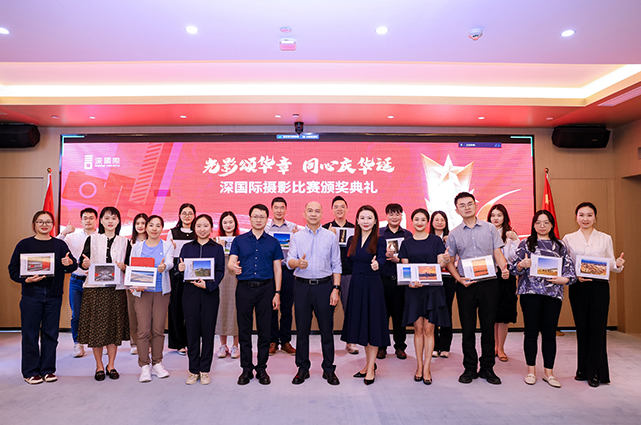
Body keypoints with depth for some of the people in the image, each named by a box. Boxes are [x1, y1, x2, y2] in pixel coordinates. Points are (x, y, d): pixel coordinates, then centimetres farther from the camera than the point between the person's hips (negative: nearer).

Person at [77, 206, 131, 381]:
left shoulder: (124, 242, 10)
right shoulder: (92, 239, 6)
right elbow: (81, 263, 4)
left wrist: (123, 267, -11)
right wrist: (85, 264, -18)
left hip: (117, 289, 1)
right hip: (95, 288, -1)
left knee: (115, 326, 4)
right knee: (96, 326, 1)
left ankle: (111, 365, 17)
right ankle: (99, 366, 16)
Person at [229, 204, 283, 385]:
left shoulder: (273, 242, 8)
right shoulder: (239, 240, 8)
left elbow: (277, 269, 7)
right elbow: (231, 262, 0)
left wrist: (277, 293, 1)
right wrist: (233, 266, -25)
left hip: (266, 288, 0)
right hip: (244, 288, 0)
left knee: (264, 330, 3)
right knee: (244, 330, 5)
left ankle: (262, 368, 16)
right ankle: (246, 369, 17)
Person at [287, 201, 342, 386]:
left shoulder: (331, 236, 6)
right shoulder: (297, 237, 6)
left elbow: (336, 265, 5)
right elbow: (289, 261, -5)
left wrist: (336, 288, -3)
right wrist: (298, 263, -29)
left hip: (325, 285, 0)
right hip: (302, 286, 1)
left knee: (326, 328, 4)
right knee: (302, 329, 6)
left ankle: (329, 369, 17)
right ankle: (303, 368, 20)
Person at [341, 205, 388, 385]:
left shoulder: (380, 240, -5)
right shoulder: (351, 240, 9)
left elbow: (381, 257, -26)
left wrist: (377, 263, -45)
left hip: (372, 285, -5)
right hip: (356, 285, 5)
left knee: (372, 324, 0)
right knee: (360, 323, 11)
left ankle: (371, 369, 12)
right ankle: (370, 363, 28)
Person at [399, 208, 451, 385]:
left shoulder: (436, 240, 4)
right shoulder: (407, 243, 8)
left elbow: (440, 263, 0)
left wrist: (445, 261, -23)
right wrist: (409, 282, -15)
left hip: (433, 289, -1)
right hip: (414, 289, 1)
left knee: (429, 329, 0)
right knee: (418, 329, 6)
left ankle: (426, 368, 9)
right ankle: (419, 366, 17)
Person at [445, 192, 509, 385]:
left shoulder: (490, 228, 6)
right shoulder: (454, 234, 6)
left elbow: (498, 253, 3)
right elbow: (449, 261, 8)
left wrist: (504, 268, -17)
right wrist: (459, 278, -8)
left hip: (489, 284, 0)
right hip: (466, 286, 0)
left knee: (488, 326, 6)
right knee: (468, 328, 5)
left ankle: (487, 368, 20)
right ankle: (469, 368, 18)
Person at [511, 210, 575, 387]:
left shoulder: (560, 246, 14)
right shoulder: (526, 244, 7)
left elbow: (569, 268, 11)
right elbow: (513, 267, 3)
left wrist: (563, 279, -9)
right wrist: (522, 265, -19)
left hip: (553, 293, 2)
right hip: (530, 292, -2)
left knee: (550, 333, 5)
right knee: (531, 331, 2)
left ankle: (548, 371, 17)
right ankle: (531, 370, 14)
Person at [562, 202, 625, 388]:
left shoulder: (605, 238, 7)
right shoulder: (569, 239, 6)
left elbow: (611, 264, 7)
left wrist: (618, 264, -15)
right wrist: (575, 276, -11)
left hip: (600, 286, 0)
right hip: (578, 287, 1)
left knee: (597, 327, -2)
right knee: (582, 327, 6)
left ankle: (595, 372, 9)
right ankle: (583, 370, 18)